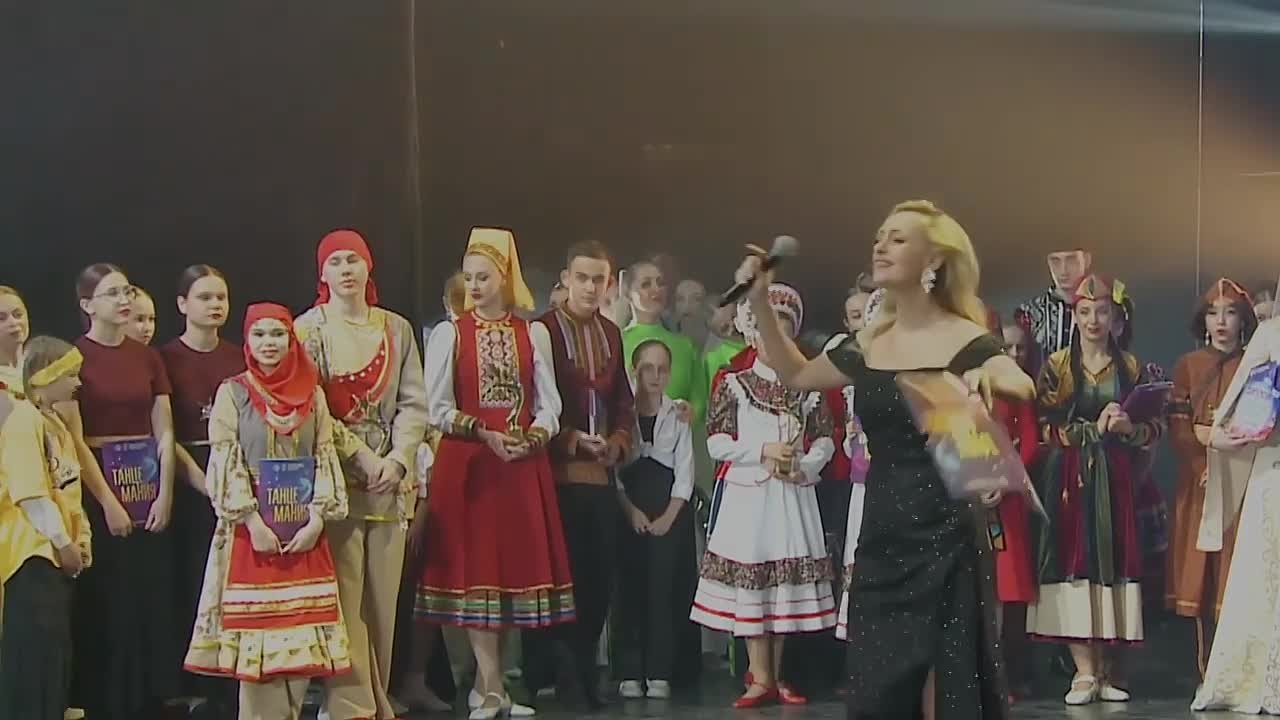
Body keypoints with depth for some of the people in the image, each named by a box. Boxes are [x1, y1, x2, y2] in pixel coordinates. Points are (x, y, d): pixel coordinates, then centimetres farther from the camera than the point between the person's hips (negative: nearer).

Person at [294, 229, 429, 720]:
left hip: (391, 476, 4)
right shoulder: (308, 330, 0)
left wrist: (398, 459, -7)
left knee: (383, 598, 5)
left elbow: (414, 403, 8)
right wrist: (362, 457, -12)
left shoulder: (396, 329, 11)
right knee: (345, 598, -7)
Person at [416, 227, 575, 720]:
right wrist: (485, 434, -14)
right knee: (474, 566, -5)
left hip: (523, 464, 2)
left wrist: (531, 438, -13)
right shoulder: (448, 334, 2)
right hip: (466, 464, -2)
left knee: (517, 563, 2)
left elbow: (549, 405, 6)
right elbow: (438, 409, -2)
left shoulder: (533, 334, 9)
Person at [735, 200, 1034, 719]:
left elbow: (1024, 388, -26)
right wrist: (760, 303, 14)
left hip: (944, 535, -6)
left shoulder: (965, 342, -8)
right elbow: (797, 376, 24)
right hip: (880, 535, 6)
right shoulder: (868, 345, 10)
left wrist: (991, 375, -48)